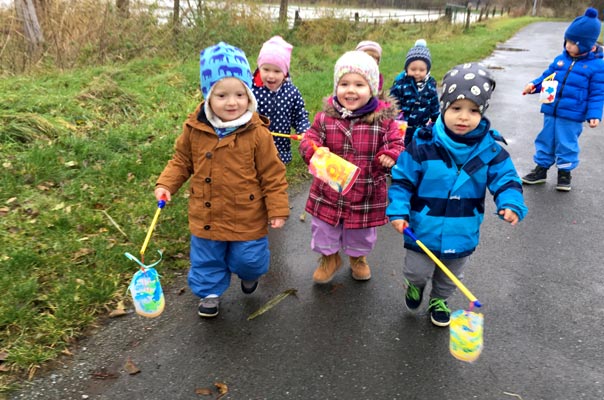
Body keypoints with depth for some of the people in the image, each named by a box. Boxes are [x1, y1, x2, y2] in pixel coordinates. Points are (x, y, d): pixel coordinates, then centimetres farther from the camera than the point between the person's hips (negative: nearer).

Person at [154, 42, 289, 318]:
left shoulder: (257, 133, -16)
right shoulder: (195, 130, -8)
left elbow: (272, 174, -10)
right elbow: (182, 160, 8)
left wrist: (278, 210, -9)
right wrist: (165, 184, -5)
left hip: (247, 217, -2)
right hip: (206, 217, 3)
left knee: (249, 259, 15)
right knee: (206, 260, 18)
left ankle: (249, 275, 50)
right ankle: (210, 292, 45)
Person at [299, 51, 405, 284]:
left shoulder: (383, 119, -11)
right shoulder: (325, 117, -9)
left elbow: (397, 145, -4)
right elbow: (308, 140, -3)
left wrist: (391, 157, -27)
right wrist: (314, 150, -26)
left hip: (366, 194, 0)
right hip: (328, 193, 1)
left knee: (362, 234, 23)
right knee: (324, 230, 20)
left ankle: (358, 258, 55)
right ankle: (329, 258, 49)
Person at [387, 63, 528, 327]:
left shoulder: (490, 149, -12)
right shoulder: (424, 145, -18)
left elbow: (505, 179, -6)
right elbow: (402, 179, -11)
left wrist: (511, 204, -25)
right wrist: (398, 211, -19)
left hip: (462, 234, 3)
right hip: (423, 229, -2)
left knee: (450, 277, 25)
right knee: (417, 271, 13)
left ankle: (439, 300, 55)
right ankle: (415, 285, 50)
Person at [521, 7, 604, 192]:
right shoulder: (560, 59, 3)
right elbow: (547, 77, 14)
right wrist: (534, 85, -5)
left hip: (572, 116, -4)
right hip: (551, 111, 4)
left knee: (567, 144, 7)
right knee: (545, 140, 13)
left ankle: (565, 172, 25)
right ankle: (541, 168, 28)